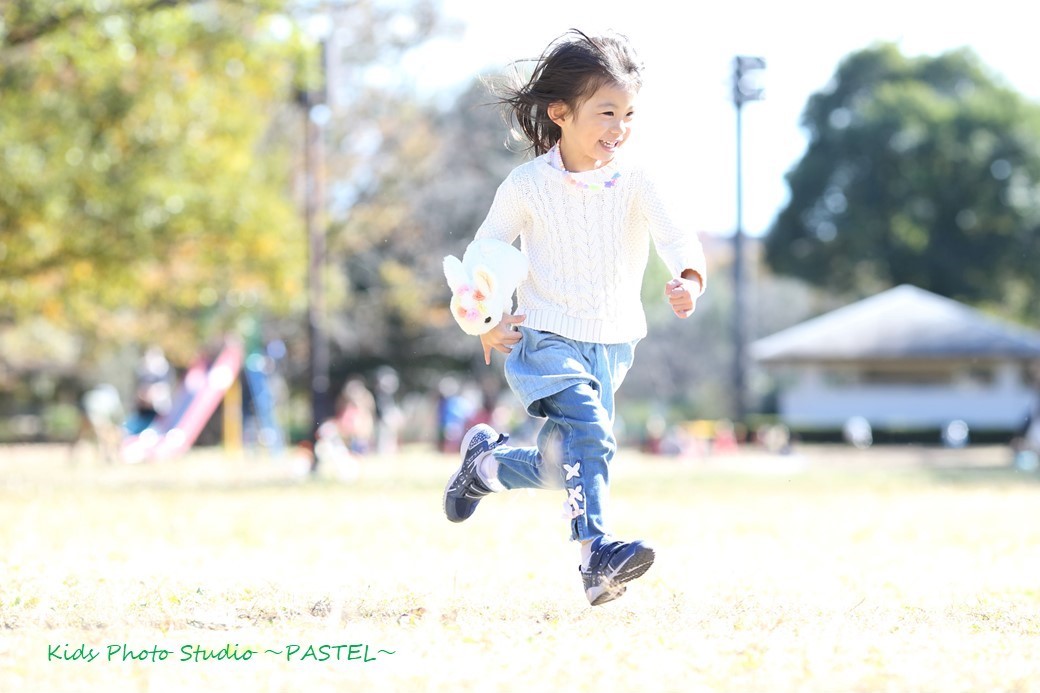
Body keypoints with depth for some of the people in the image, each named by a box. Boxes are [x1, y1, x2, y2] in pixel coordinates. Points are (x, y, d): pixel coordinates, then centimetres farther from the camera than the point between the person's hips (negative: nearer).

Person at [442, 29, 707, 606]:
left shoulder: (635, 179, -7)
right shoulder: (527, 186, -9)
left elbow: (675, 236, -20)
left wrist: (689, 280, -41)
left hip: (612, 344, 4)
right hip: (545, 340, -4)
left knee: (560, 467, 11)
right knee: (588, 432, -28)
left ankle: (484, 459, 40)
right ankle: (598, 558, -32)